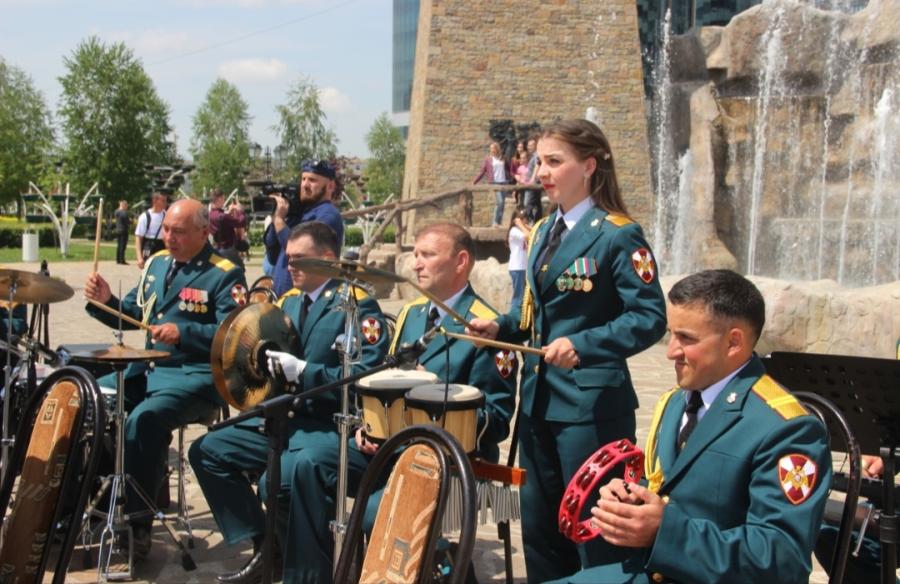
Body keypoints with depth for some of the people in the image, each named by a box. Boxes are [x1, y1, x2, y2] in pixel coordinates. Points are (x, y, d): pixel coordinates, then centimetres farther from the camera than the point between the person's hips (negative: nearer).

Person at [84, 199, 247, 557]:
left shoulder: (225, 275, -10)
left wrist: (183, 333, -29)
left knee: (143, 421, -31)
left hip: (195, 378, -8)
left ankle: (137, 524, -18)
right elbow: (131, 316, 18)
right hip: (146, 369, 8)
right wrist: (105, 302, -2)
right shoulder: (156, 263, 13)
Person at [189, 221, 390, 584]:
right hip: (285, 418, 9)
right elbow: (271, 352, 22)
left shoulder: (358, 305, -11)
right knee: (207, 452, 3)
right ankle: (263, 545, 6)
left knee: (277, 481, -31)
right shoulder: (288, 301, 13)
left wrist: (302, 370, -24)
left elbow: (366, 376, -20)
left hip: (332, 427, -9)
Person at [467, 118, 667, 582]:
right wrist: (502, 326, 1)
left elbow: (650, 318, -17)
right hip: (538, 398, 8)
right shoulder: (543, 232, 11)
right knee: (539, 527, 16)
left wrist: (582, 345, -28)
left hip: (591, 403, -8)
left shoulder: (618, 235, -12)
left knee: (594, 531, 2)